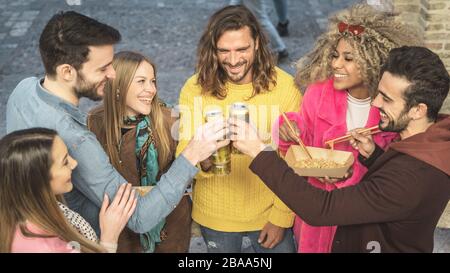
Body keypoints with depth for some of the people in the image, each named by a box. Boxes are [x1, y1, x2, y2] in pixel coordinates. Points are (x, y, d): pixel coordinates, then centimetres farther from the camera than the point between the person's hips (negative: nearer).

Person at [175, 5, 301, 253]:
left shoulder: (285, 87, -16)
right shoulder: (195, 89, -13)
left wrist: (282, 216, -9)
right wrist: (203, 161, -34)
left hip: (270, 213, -1)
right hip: (215, 215, 1)